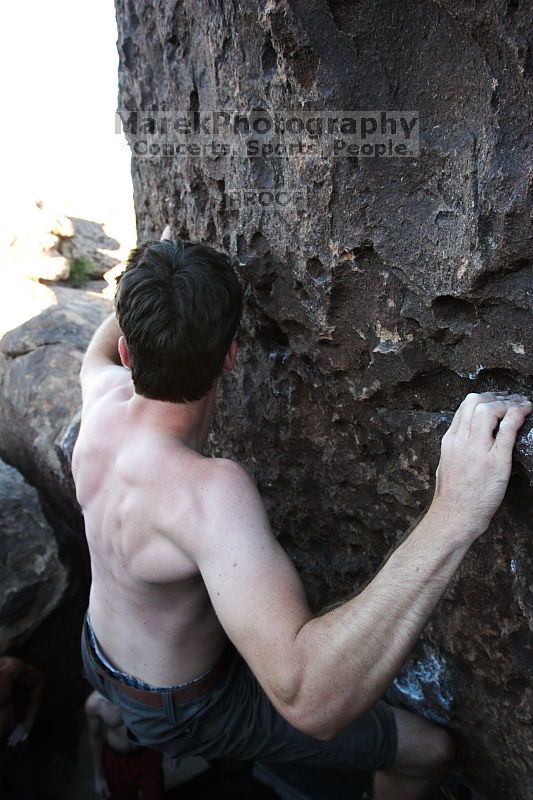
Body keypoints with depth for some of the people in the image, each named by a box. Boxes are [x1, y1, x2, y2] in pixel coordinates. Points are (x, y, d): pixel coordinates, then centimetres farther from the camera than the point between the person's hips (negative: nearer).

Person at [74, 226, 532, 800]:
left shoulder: (105, 396, -20)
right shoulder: (206, 491, -44)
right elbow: (309, 700, -54)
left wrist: (141, 294, 21)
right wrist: (452, 516, -59)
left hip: (100, 651, 7)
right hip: (182, 708, -6)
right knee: (431, 750, 5)